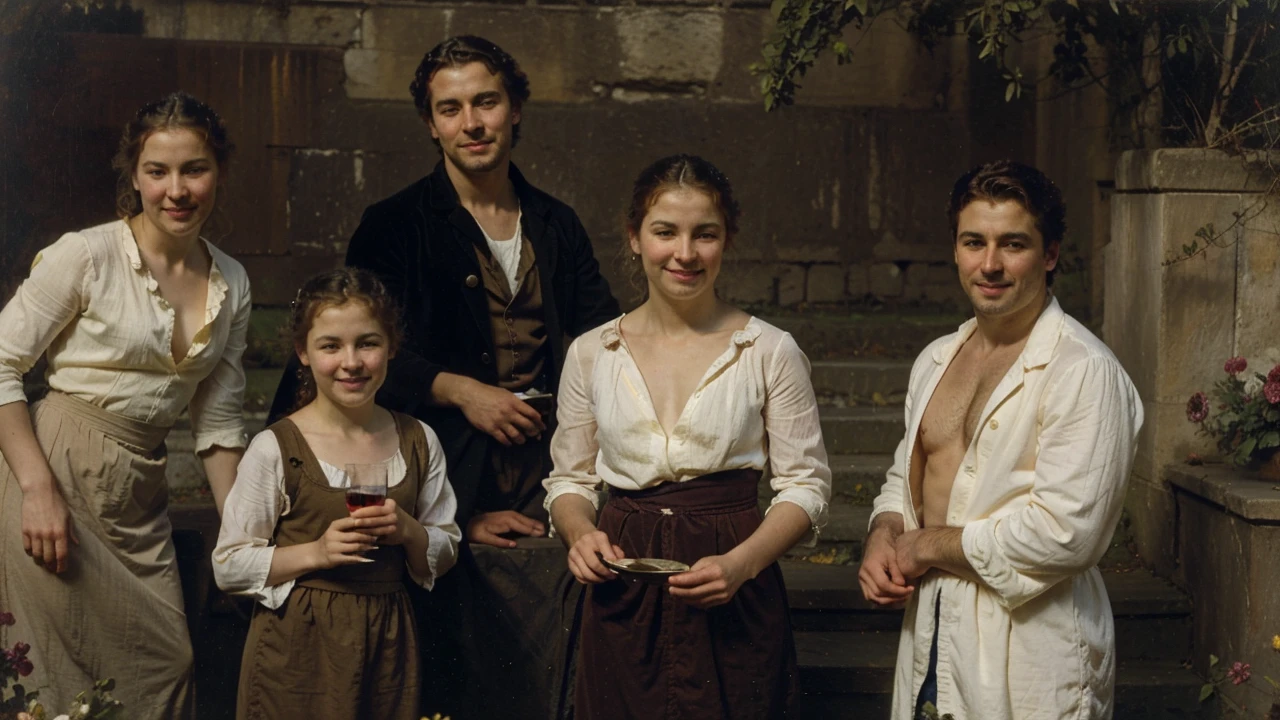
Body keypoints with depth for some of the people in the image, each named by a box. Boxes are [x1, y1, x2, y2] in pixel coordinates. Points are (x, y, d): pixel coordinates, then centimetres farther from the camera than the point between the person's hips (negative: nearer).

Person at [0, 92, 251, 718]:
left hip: (140, 489, 5)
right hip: (55, 473, -5)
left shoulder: (232, 284, 7)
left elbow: (217, 418, 12)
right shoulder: (88, 255, -9)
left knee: (167, 665, 3)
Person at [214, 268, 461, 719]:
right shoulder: (274, 449, -9)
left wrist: (407, 531, -11)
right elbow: (229, 567, -7)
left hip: (386, 643, 3)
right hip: (298, 648, -3)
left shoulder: (418, 442, 2)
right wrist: (315, 552, -19)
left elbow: (445, 552, 9)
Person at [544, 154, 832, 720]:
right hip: (622, 604, 2)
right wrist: (580, 533, -8)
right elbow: (570, 479, 13)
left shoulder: (770, 352, -2)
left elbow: (807, 485, -1)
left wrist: (740, 563, -16)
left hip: (733, 606, -2)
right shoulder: (591, 355, 5)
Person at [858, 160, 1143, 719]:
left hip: (1031, 657, -6)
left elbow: (1062, 532, -22)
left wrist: (928, 546, -12)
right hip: (930, 635, 7)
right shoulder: (936, 359, 10)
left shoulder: (1085, 372, -15)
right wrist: (884, 536, -1)